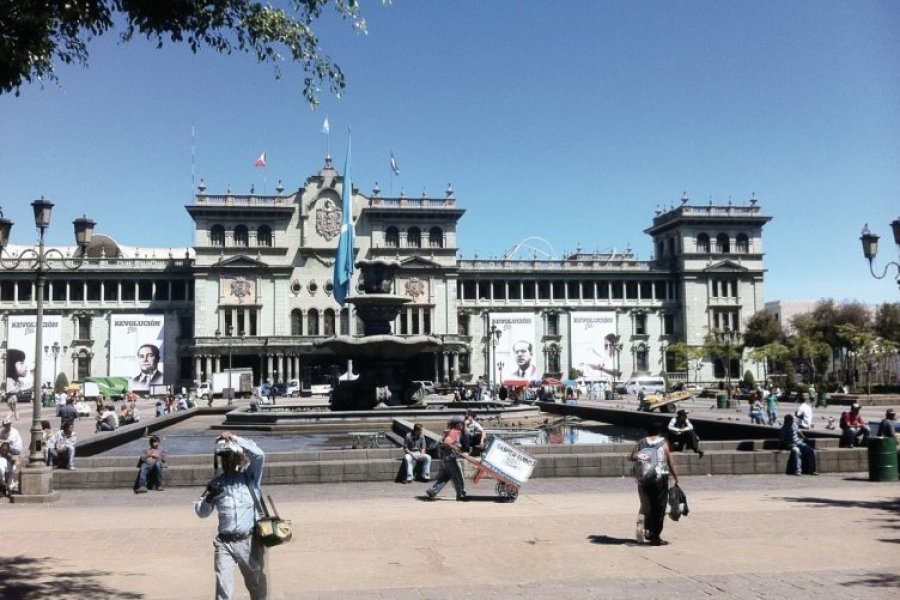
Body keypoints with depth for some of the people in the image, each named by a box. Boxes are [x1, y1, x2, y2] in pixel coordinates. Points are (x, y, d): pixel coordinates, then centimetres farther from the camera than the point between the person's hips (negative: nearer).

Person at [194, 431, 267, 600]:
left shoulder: (250, 475, -2)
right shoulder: (216, 483, 6)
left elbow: (259, 455, -21)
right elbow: (201, 512, 11)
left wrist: (234, 438, -22)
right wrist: (209, 499, -11)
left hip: (250, 542, -2)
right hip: (224, 543, 2)